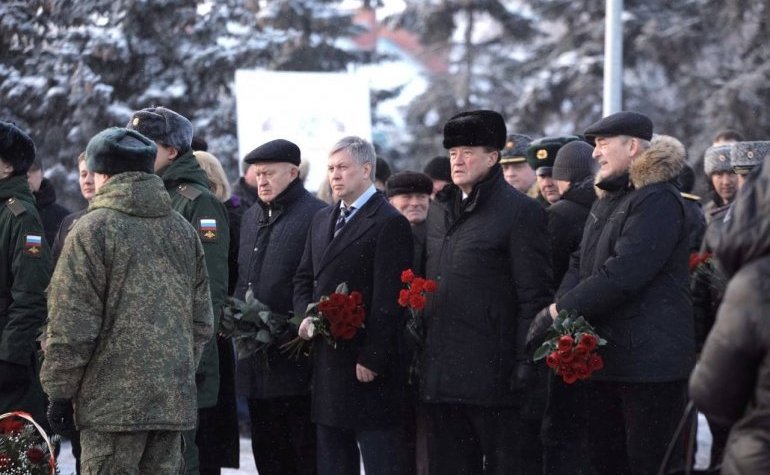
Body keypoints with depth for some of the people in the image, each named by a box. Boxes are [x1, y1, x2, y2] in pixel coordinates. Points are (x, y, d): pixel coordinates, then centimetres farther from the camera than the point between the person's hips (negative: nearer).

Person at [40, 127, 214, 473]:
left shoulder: (92, 230, -7)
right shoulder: (183, 231, 13)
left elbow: (72, 325, -10)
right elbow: (202, 320, 16)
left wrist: (59, 391, -3)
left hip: (112, 400, -6)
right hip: (174, 399, 6)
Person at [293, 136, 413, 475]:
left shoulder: (389, 223, -10)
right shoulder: (322, 220, 17)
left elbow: (388, 298, -15)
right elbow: (304, 278, 22)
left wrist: (371, 358, -17)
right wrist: (306, 316, 1)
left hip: (367, 368, -8)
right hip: (327, 363, 8)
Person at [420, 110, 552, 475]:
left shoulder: (521, 212, -5)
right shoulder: (439, 210, 16)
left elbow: (534, 295, -9)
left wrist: (526, 362, -14)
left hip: (493, 373, -7)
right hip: (439, 373, 7)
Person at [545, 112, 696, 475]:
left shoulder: (657, 200, -13)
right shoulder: (607, 201, 19)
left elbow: (623, 273, -22)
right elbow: (581, 264, 15)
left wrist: (562, 309, -16)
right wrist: (558, 305, -5)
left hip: (649, 360, -10)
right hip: (605, 356, 10)